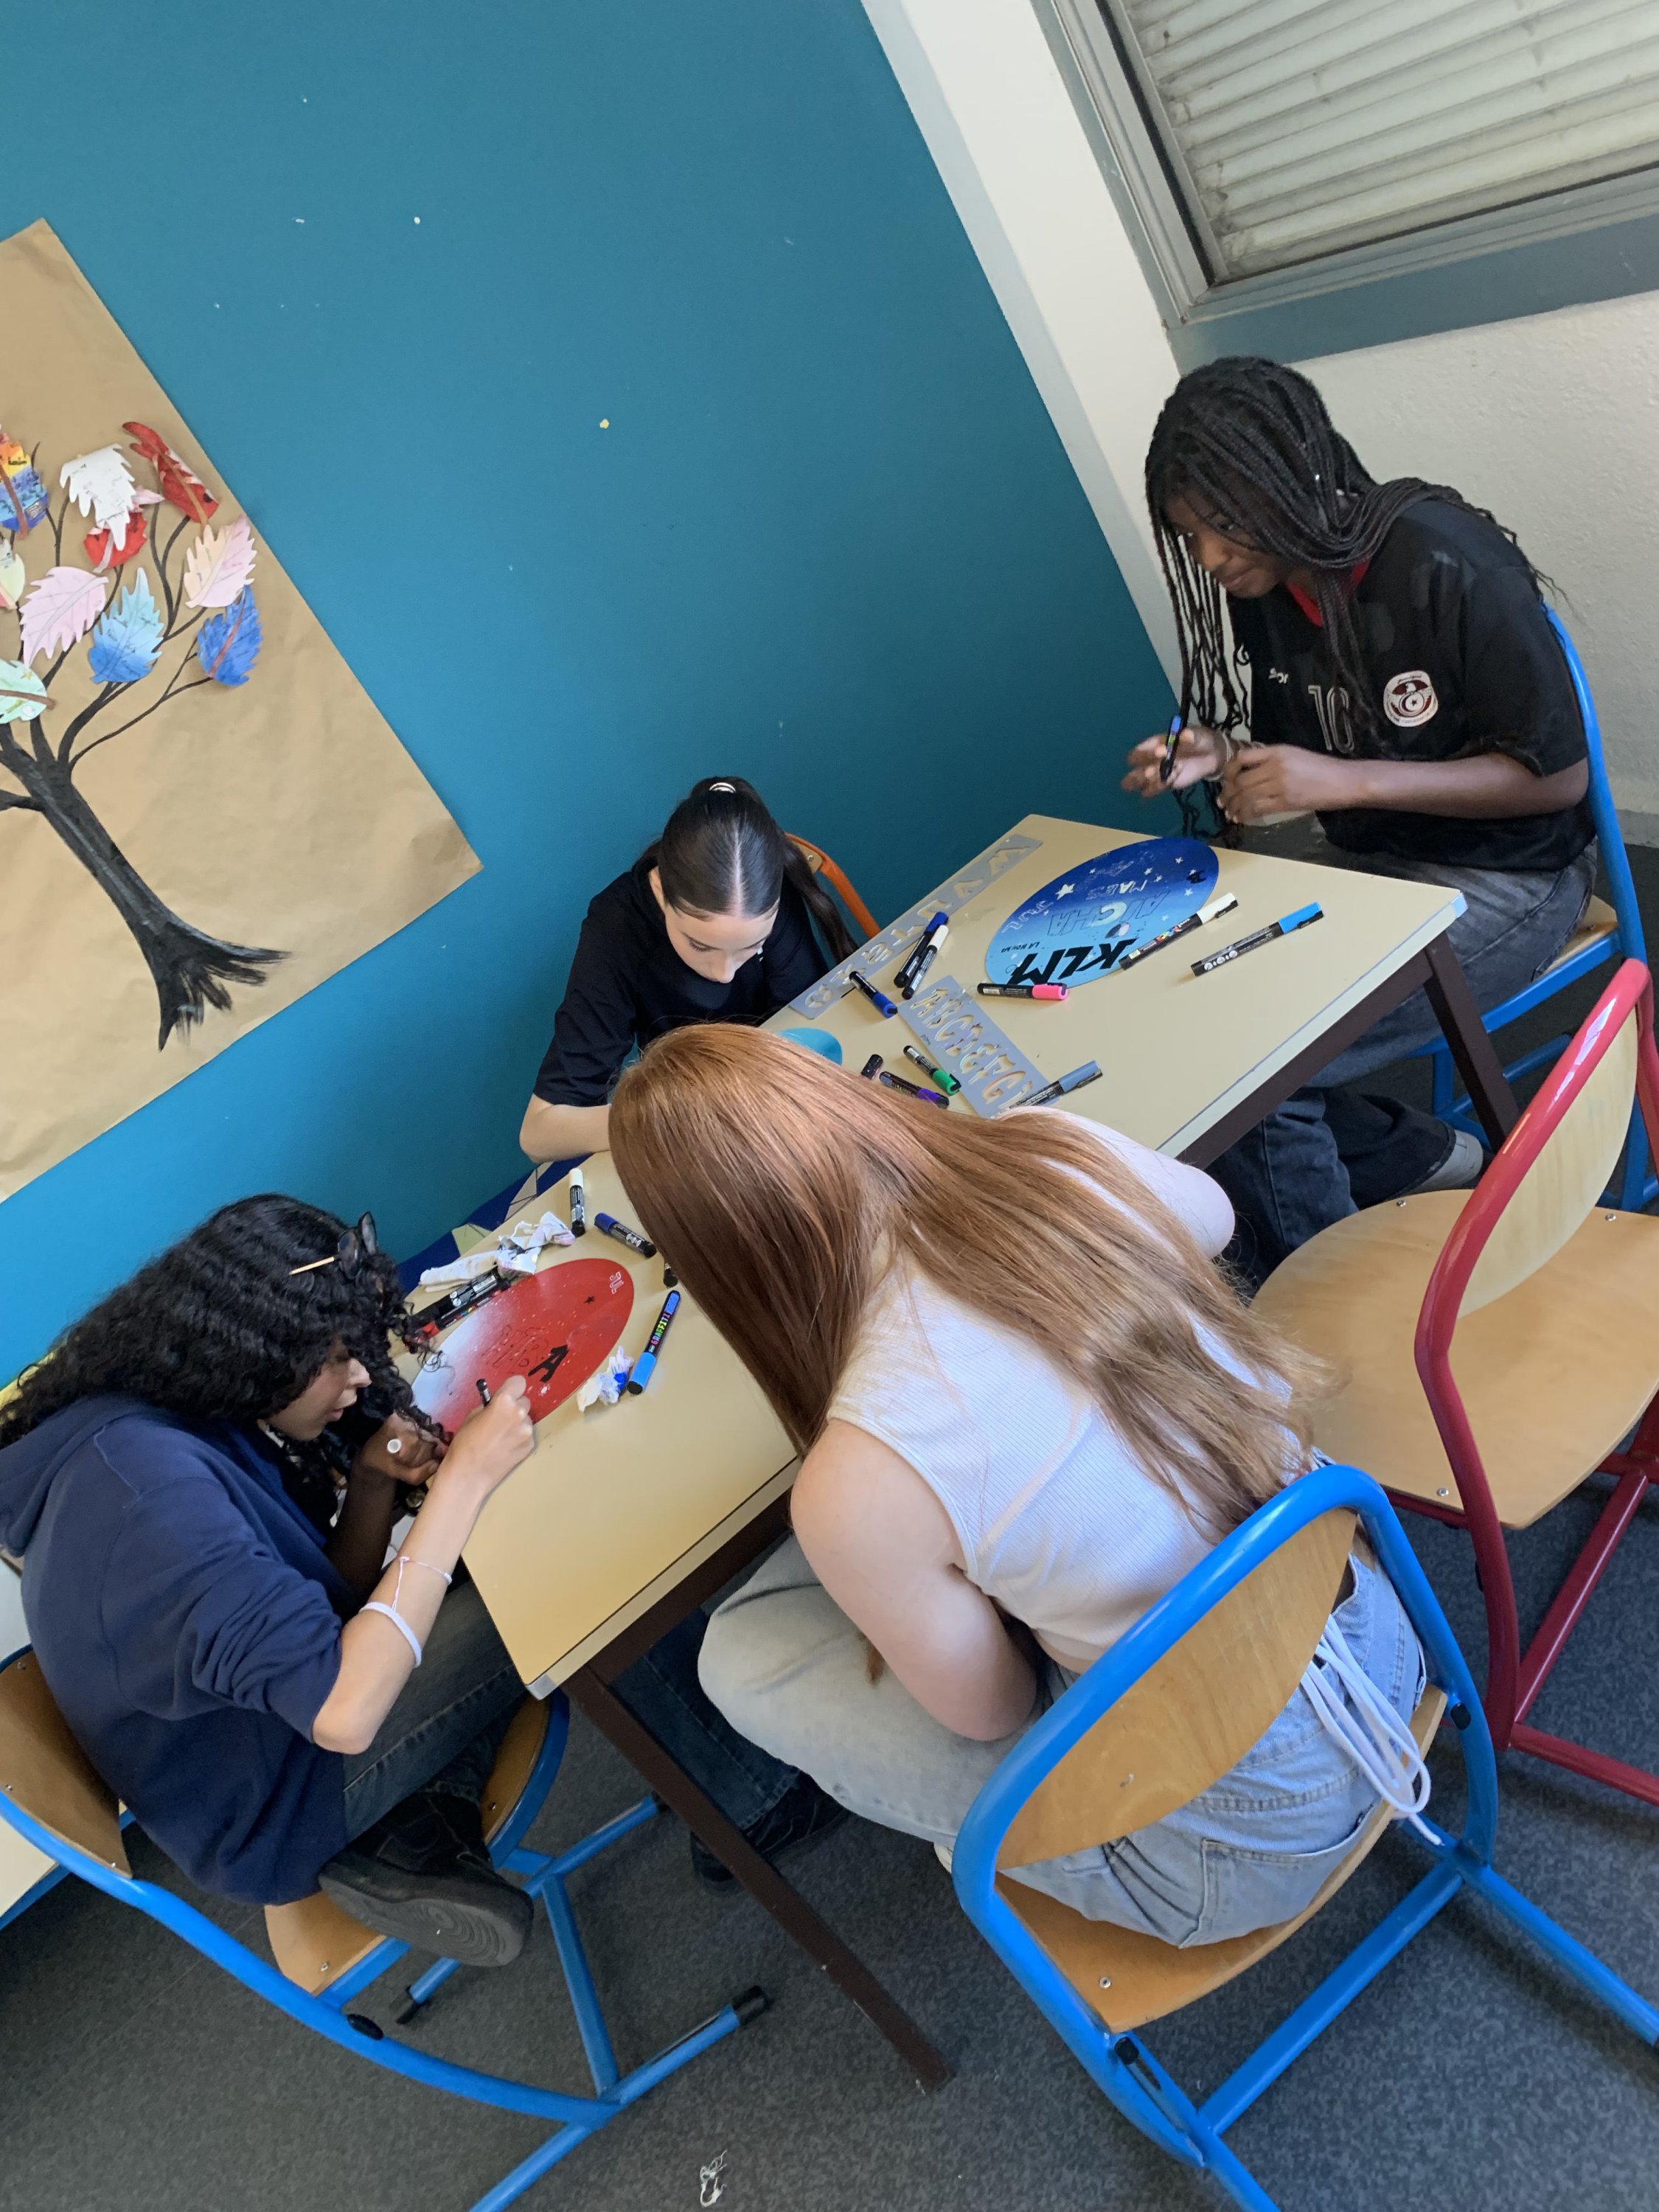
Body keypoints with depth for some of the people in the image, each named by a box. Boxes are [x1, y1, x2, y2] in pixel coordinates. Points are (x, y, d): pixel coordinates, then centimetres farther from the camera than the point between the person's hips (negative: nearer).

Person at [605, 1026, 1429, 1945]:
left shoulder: (856, 1488, -31)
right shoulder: (1065, 1149, -17)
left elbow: (991, 1712, -10)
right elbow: (1212, 1217, 9)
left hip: (1245, 1843, -5)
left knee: (743, 1654, 6)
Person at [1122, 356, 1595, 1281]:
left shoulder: (1447, 568, -22)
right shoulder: (1262, 584, -1)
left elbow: (1556, 777, -18)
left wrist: (1342, 782, -28)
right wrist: (1216, 755, -10)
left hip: (1505, 881, -8)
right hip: (1370, 864, 8)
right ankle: (1422, 1156, 9)